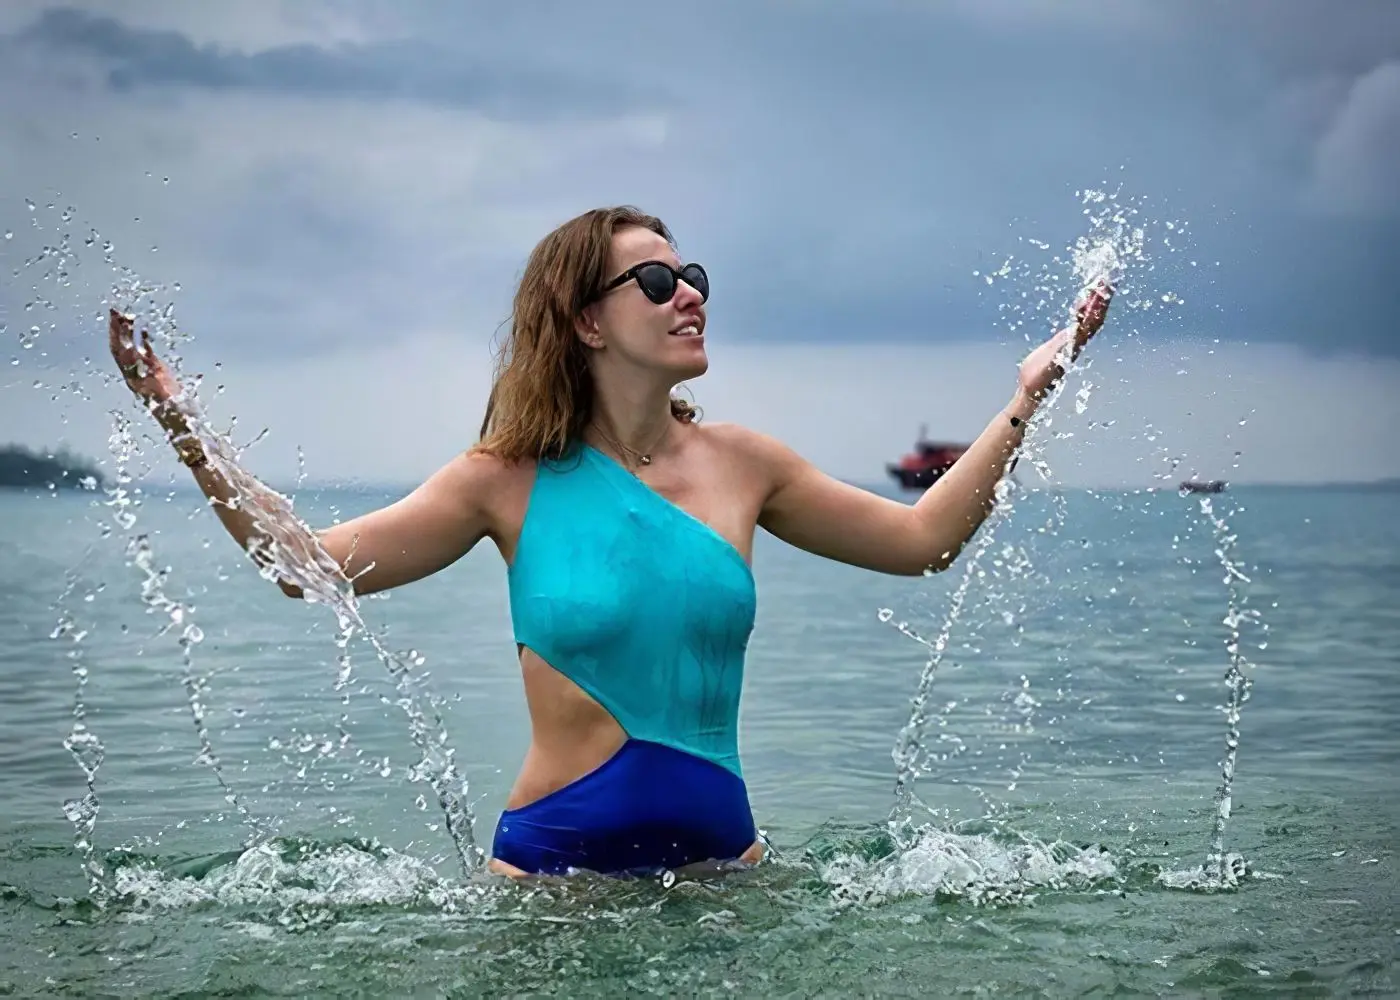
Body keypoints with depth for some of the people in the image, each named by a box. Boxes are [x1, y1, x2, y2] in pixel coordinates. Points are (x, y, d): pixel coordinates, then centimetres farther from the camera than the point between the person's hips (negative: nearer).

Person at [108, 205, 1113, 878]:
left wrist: (1027, 397, 8)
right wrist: (185, 433, -15)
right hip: (552, 863, -2)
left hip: (719, 853, 3)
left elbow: (923, 539, 10)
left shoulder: (737, 463, 3)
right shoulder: (512, 480, -5)